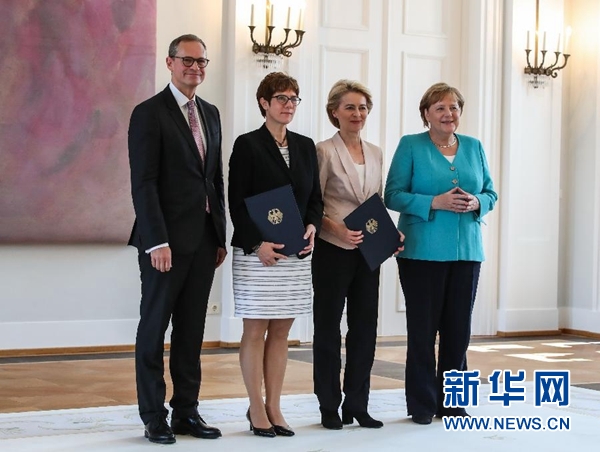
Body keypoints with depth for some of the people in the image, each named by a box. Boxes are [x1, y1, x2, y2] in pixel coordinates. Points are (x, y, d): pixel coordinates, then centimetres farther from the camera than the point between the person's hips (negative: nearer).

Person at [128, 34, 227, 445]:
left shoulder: (211, 114, 15)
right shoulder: (149, 113, -6)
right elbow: (143, 182, -12)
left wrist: (221, 236, 12)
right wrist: (157, 241, -19)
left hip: (204, 239, 6)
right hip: (166, 240, -6)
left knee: (192, 330, 10)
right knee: (154, 327, 2)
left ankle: (187, 411, 17)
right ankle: (154, 417, 9)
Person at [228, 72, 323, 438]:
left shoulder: (306, 146, 12)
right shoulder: (247, 145, -3)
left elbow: (315, 198, 14)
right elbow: (237, 202, -8)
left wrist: (312, 227, -6)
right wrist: (257, 244, -18)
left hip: (296, 253, 5)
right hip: (257, 253, -5)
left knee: (281, 331, 7)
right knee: (256, 330, 1)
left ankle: (274, 407, 14)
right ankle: (256, 409, 9)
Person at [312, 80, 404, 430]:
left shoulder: (376, 153, 11)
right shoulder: (325, 151, -6)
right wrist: (339, 230, -23)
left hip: (368, 251, 5)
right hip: (333, 250, -5)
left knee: (365, 328, 6)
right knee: (329, 326, 5)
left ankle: (357, 405, 16)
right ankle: (330, 407, 13)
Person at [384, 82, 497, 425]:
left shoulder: (474, 147, 12)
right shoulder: (410, 146, 0)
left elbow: (491, 193, 14)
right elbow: (394, 195, -6)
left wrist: (476, 203, -8)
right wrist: (434, 203, -18)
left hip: (467, 251, 4)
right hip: (423, 252, -4)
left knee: (459, 328, 6)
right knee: (423, 328, 0)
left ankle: (451, 402, 18)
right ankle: (422, 404, 11)